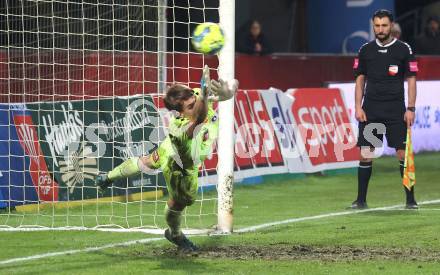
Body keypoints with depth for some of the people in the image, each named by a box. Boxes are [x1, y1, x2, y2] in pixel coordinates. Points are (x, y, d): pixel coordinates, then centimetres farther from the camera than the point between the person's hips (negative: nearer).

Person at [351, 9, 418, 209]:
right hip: (370, 110, 2)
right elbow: (360, 80, 11)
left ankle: (410, 199, 2)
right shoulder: (365, 50, 7)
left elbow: (411, 80, 1)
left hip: (396, 110, -2)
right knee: (365, 154, 0)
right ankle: (361, 199, 6)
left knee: (403, 153, -6)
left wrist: (410, 108, -6)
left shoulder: (404, 49, 0)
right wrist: (358, 107, 1)